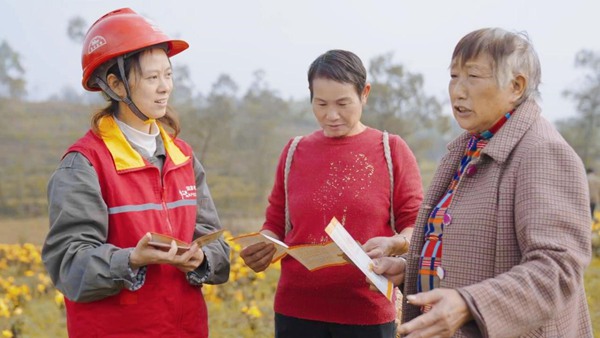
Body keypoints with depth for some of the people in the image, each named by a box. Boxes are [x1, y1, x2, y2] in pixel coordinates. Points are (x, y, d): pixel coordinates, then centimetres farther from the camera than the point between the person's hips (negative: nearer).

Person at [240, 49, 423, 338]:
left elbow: (417, 227, 1)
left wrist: (393, 244, -20)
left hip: (367, 313, -2)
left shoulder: (392, 150, 0)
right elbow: (276, 224, 13)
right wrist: (262, 248, -8)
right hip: (297, 310, 2)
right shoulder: (295, 152, 6)